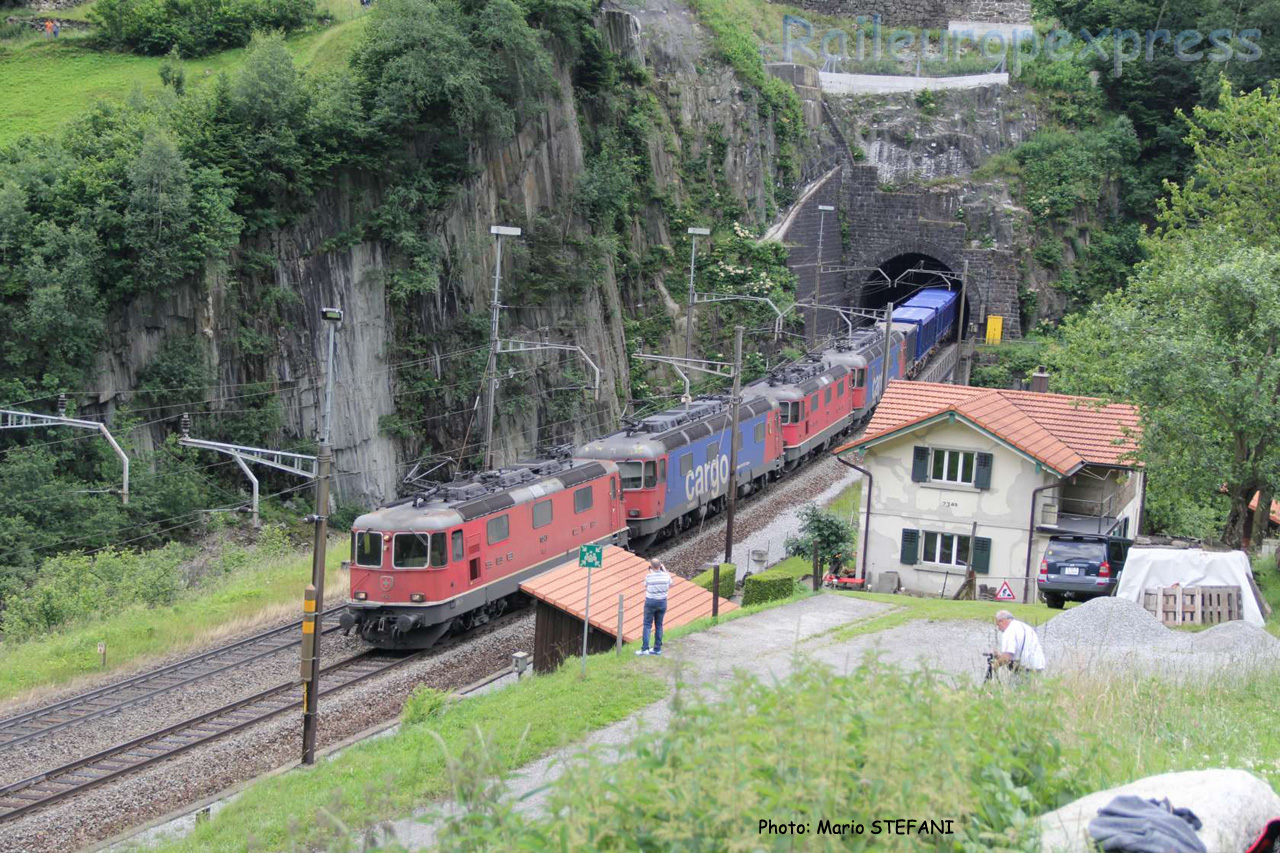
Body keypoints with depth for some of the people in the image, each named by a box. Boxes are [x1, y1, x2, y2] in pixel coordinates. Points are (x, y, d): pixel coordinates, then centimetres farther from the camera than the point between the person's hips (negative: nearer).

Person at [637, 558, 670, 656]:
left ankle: (644, 648, -5)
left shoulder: (649, 576, -15)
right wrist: (664, 569, 17)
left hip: (650, 602, -3)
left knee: (647, 625, 3)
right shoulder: (665, 575, -8)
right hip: (662, 602, 3)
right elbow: (670, 585, 14)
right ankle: (657, 648, 13)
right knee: (659, 625, 12)